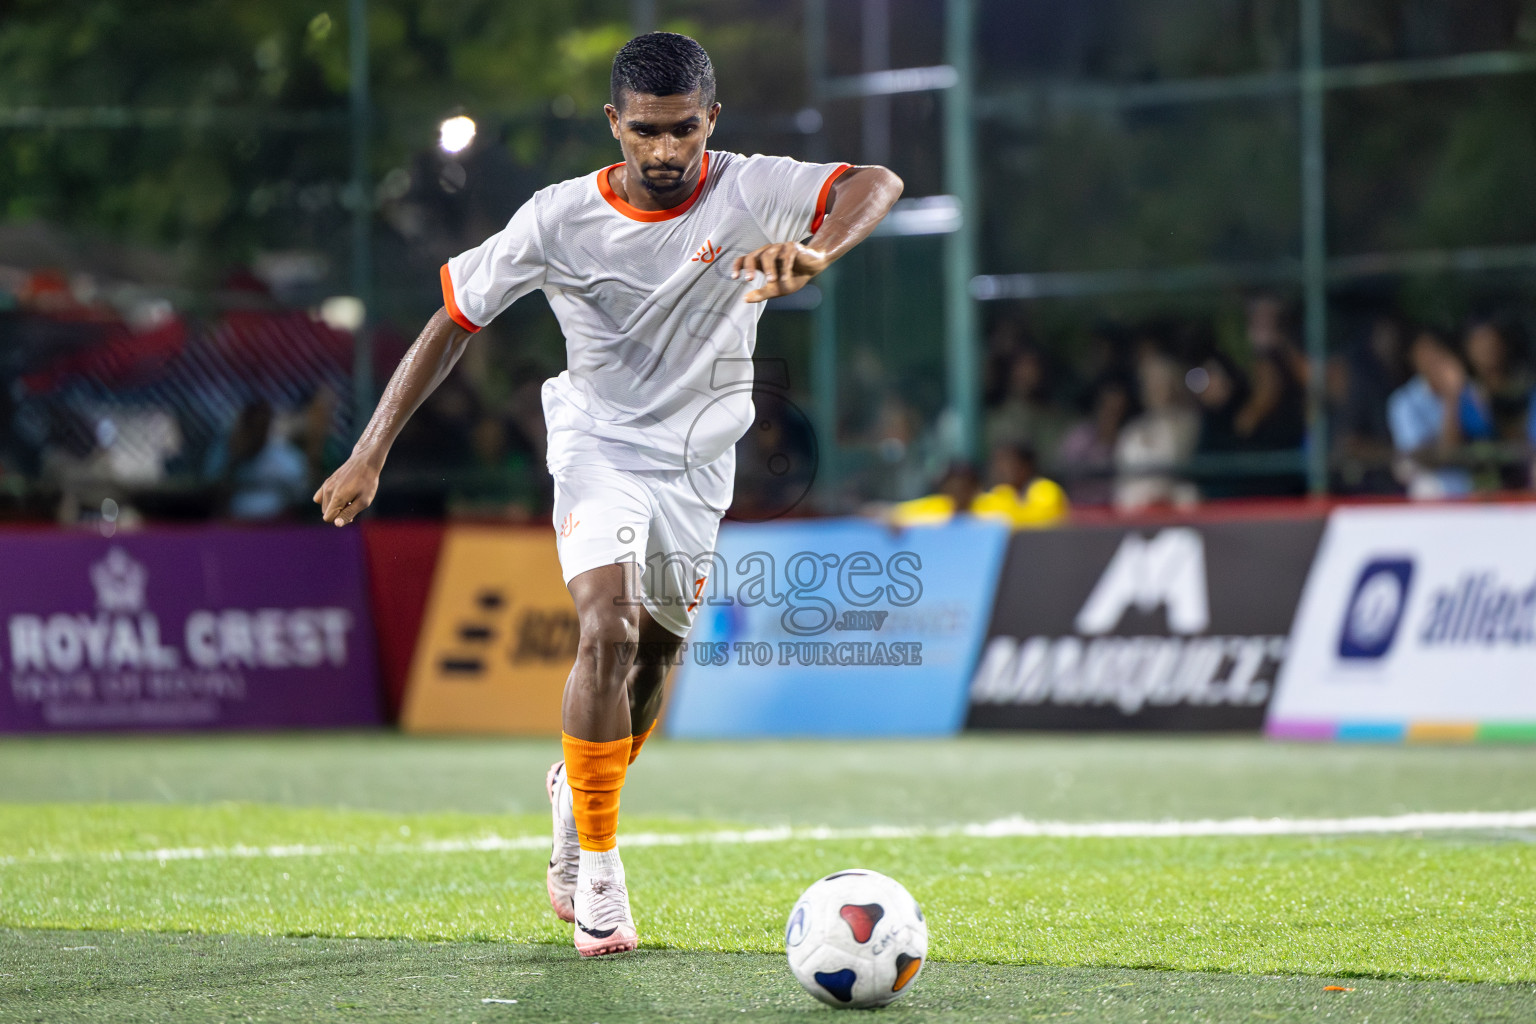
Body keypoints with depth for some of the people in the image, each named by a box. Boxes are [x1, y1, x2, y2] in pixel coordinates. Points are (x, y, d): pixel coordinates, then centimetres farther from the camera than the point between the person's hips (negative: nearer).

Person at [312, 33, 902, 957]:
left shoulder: (749, 193, -14)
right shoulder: (560, 219, -14)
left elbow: (880, 185, -28)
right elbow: (453, 320, -6)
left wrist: (816, 253, -49)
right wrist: (370, 454, -10)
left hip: (700, 463, 2)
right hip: (599, 444, -2)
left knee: (654, 655, 11)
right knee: (608, 630, -24)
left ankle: (577, 790, 44)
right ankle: (598, 864, -13)